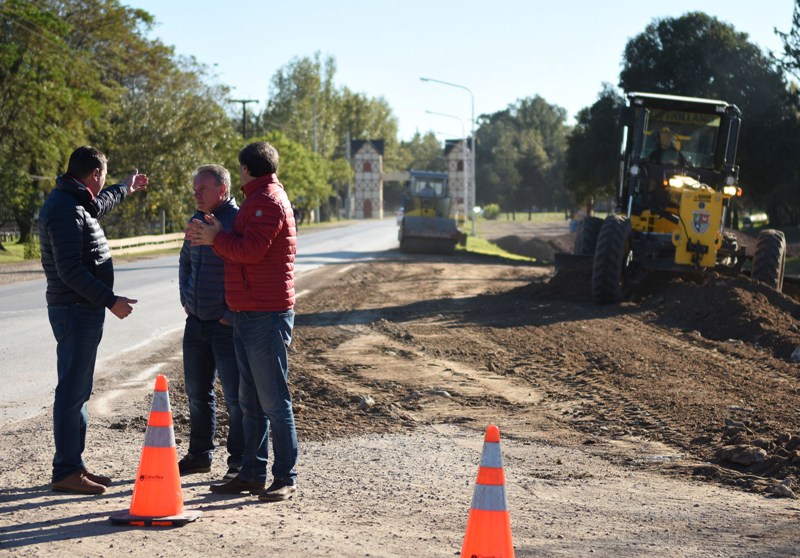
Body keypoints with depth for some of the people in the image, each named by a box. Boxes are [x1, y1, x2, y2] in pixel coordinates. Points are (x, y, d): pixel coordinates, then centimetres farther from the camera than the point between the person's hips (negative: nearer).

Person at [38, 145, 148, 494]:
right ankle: (65, 472, -2)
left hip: (84, 311, 11)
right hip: (76, 311, -11)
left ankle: (74, 466, 22)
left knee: (79, 390, 15)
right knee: (72, 391, -7)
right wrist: (111, 301, -23)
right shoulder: (65, 211, -19)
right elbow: (71, 270, -25)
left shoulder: (75, 203, 14)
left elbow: (97, 204, 40)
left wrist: (124, 190, 55)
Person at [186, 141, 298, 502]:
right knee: (251, 402, 13)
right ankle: (251, 474, 19)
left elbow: (250, 250, -22)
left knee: (274, 401, -7)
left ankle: (285, 479, -2)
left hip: (267, 316, -11)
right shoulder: (258, 201, 23)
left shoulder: (269, 201, -11)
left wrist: (217, 238, -8)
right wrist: (213, 239, 8)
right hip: (247, 315, 11)